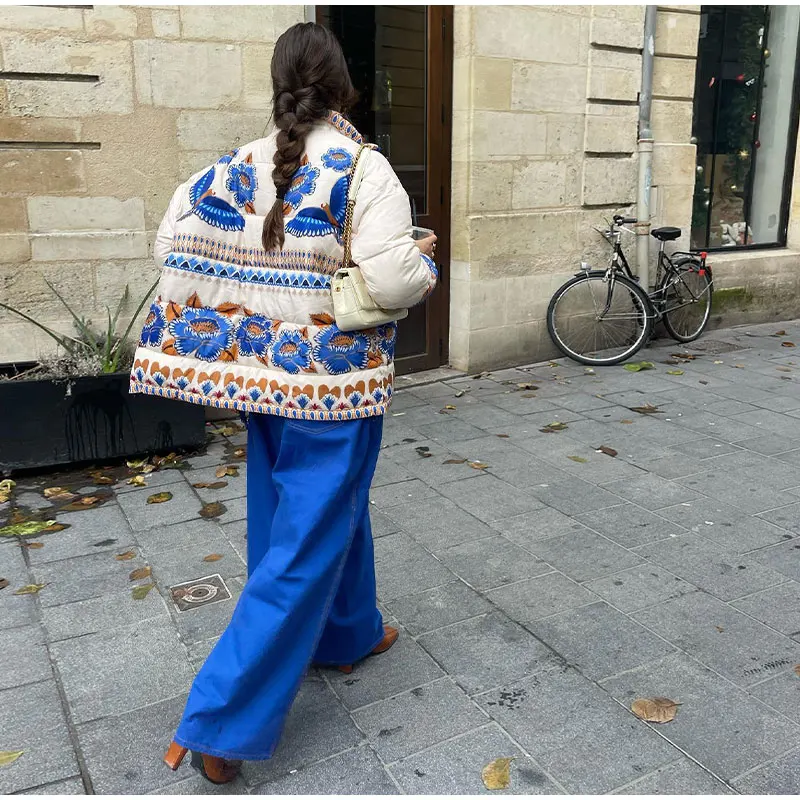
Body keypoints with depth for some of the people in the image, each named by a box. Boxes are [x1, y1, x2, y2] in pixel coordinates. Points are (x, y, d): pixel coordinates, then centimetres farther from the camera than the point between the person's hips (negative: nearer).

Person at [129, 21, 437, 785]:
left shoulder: (235, 166, 3)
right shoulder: (363, 169, -14)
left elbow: (174, 247, 4)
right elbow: (391, 281, -23)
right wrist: (426, 260, -1)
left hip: (261, 374, 6)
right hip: (332, 385, -6)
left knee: (331, 510, 24)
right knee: (305, 545, 3)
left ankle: (350, 634, 44)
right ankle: (221, 719, 7)